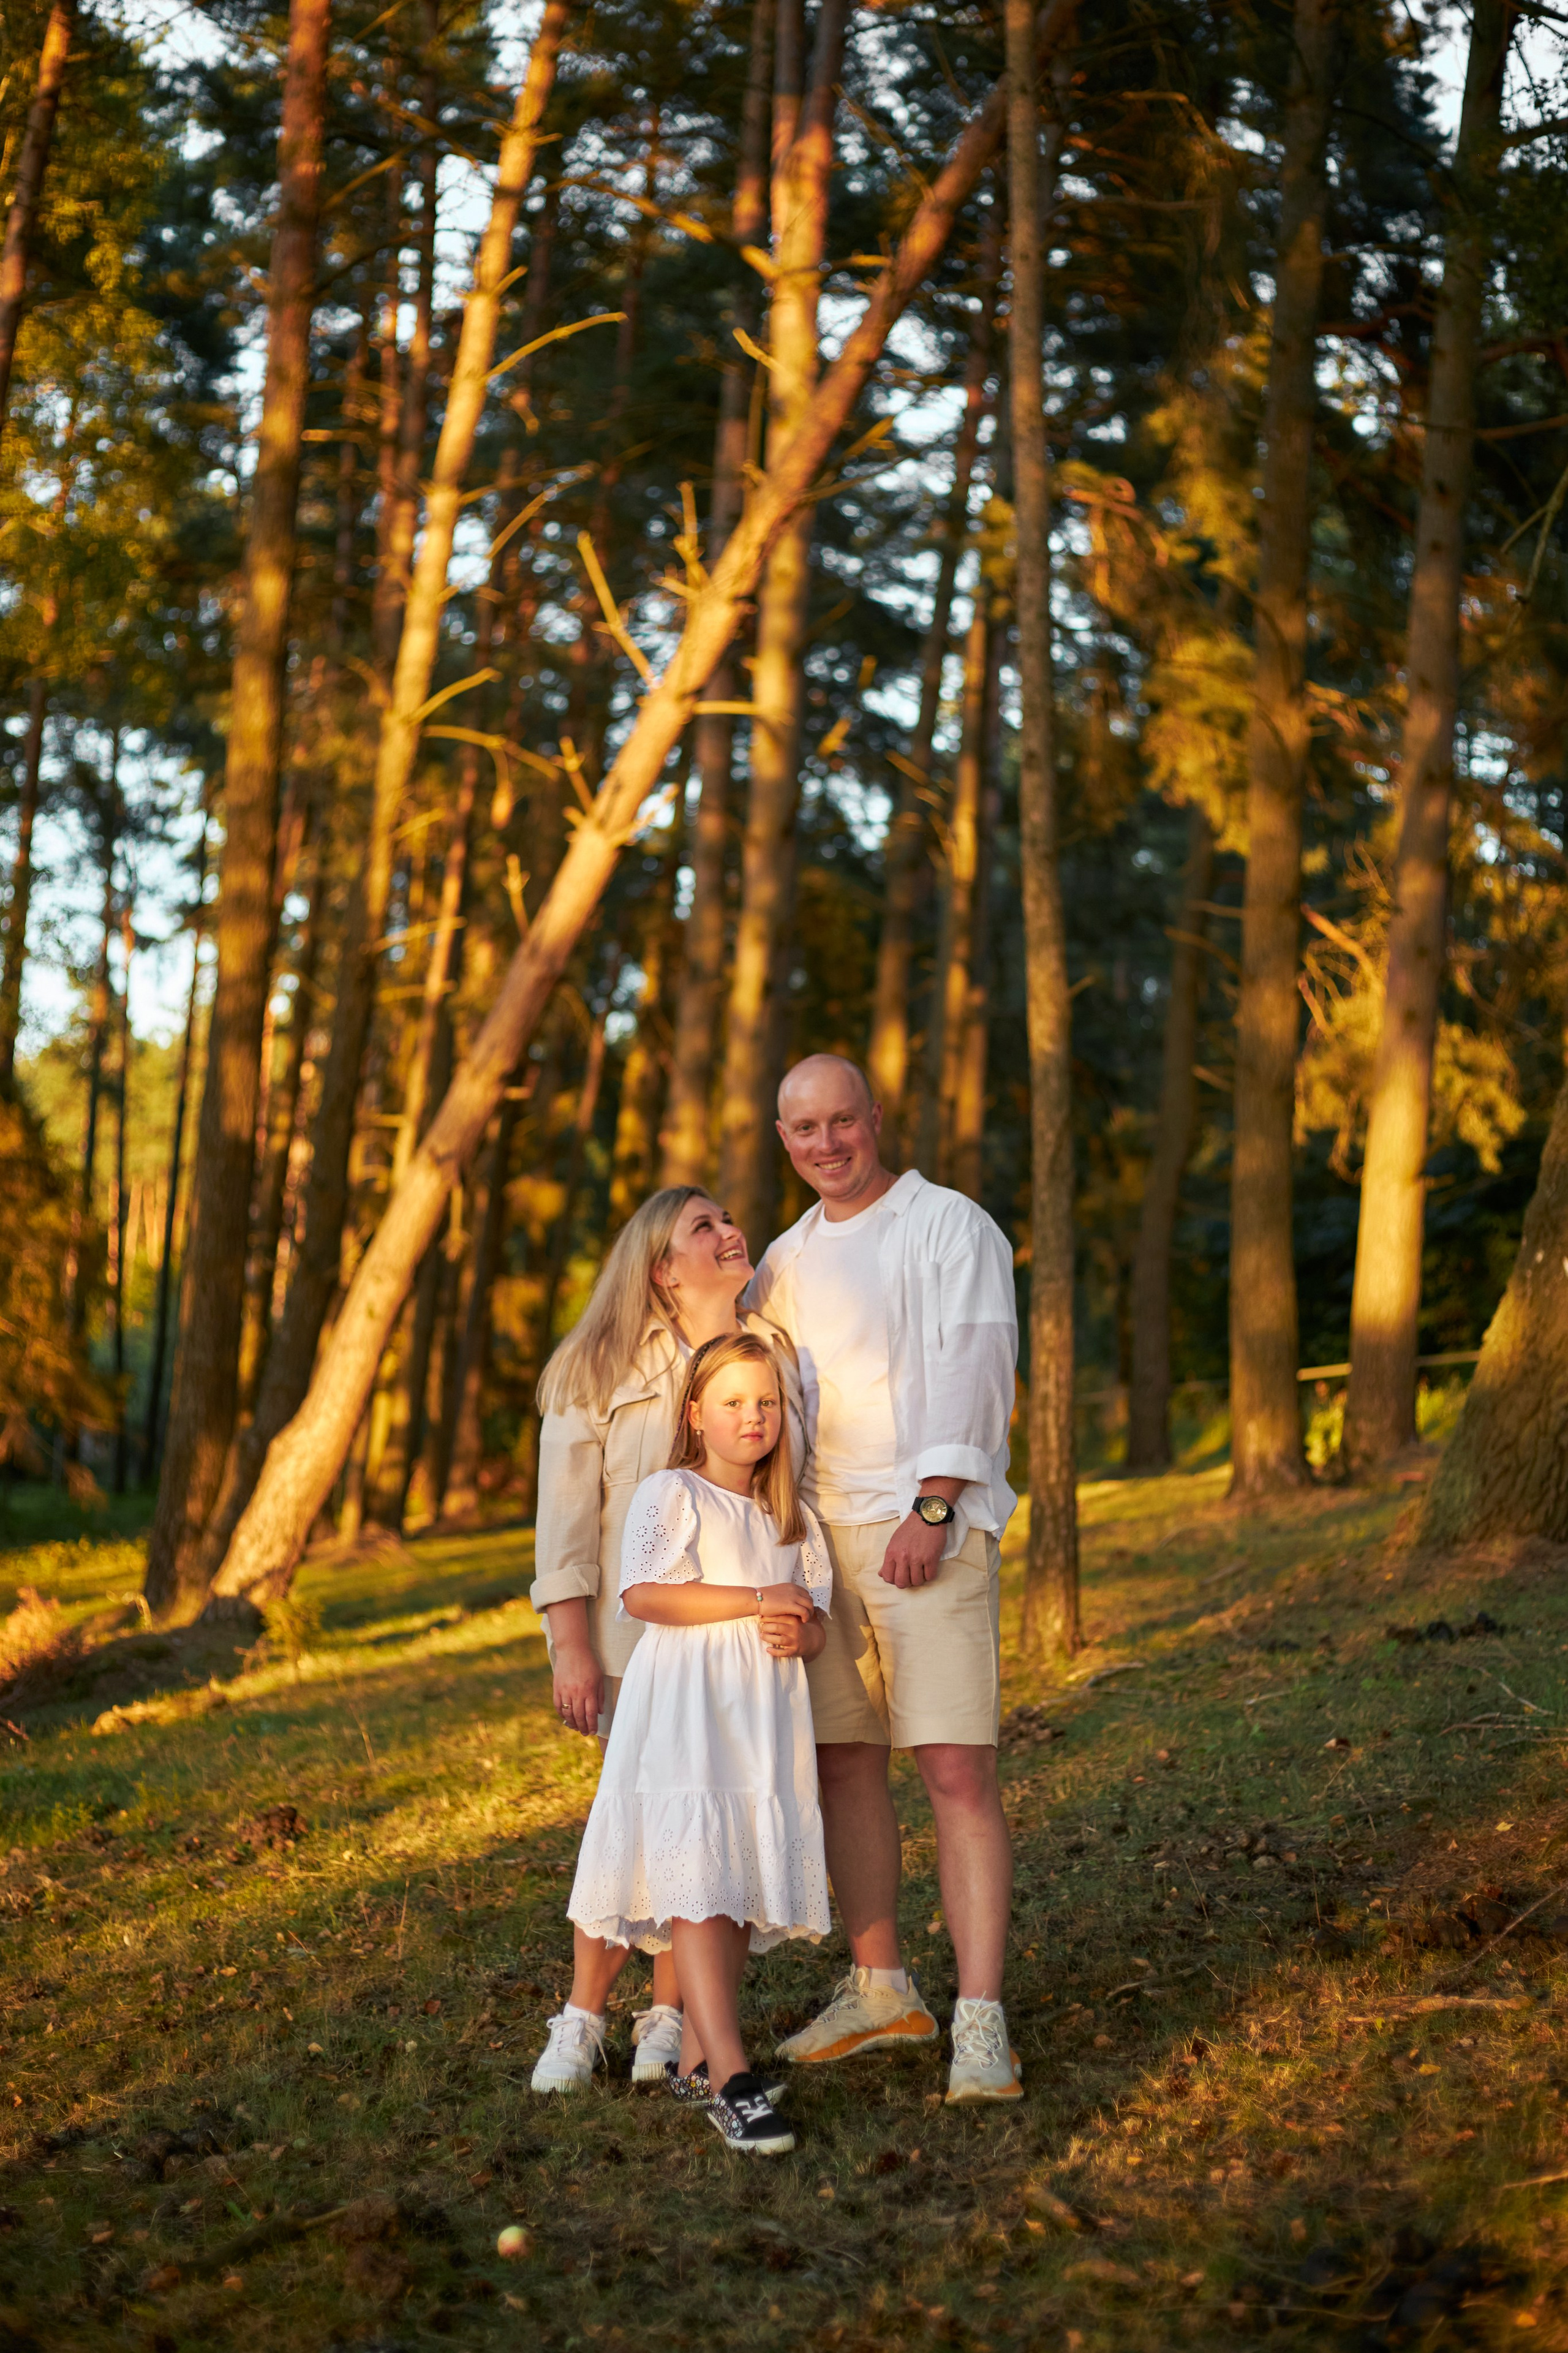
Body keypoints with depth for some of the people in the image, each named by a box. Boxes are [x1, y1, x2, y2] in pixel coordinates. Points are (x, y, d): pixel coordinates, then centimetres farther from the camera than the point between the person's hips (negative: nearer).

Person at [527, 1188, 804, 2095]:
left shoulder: (774, 1353, 4)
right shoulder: (601, 1372, -4)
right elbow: (566, 1518, -5)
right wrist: (572, 1652, -11)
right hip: (641, 1627, -2)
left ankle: (669, 2017, 14)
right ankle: (583, 2019, 7)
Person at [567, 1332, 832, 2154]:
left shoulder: (793, 1519, 17)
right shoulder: (669, 1495, -2)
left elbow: (814, 1621, 19)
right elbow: (644, 1595, -15)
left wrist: (799, 1634, -7)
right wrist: (758, 1602, -15)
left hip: (765, 1718, 6)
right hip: (683, 1715, -6)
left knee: (743, 1890, 6)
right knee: (696, 1886, -15)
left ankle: (696, 2057, 18)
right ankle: (730, 2077, -22)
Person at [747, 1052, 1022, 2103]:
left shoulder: (952, 1227, -1)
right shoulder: (784, 1261, 18)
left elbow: (970, 1371, -10)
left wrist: (931, 1510, -19)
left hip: (929, 1531, -6)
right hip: (815, 1534, 7)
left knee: (958, 1771, -12)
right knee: (843, 1764, 9)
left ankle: (981, 2025, -12)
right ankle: (882, 1991, 21)